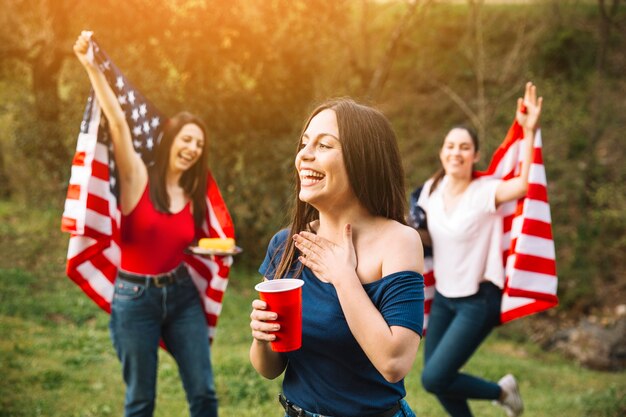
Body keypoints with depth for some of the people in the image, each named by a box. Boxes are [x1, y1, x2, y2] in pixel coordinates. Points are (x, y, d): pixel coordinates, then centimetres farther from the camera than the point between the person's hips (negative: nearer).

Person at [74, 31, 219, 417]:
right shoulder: (137, 177, -7)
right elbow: (118, 121, -21)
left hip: (182, 294, 5)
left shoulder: (192, 195, 7)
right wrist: (92, 67, -31)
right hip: (135, 297, -4)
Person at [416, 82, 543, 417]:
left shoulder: (485, 192, -18)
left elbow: (524, 184, -38)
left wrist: (529, 131, -43)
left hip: (478, 301, -6)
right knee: (435, 377, 14)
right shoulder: (432, 188, -1)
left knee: (434, 379, -10)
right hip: (443, 297, 7)